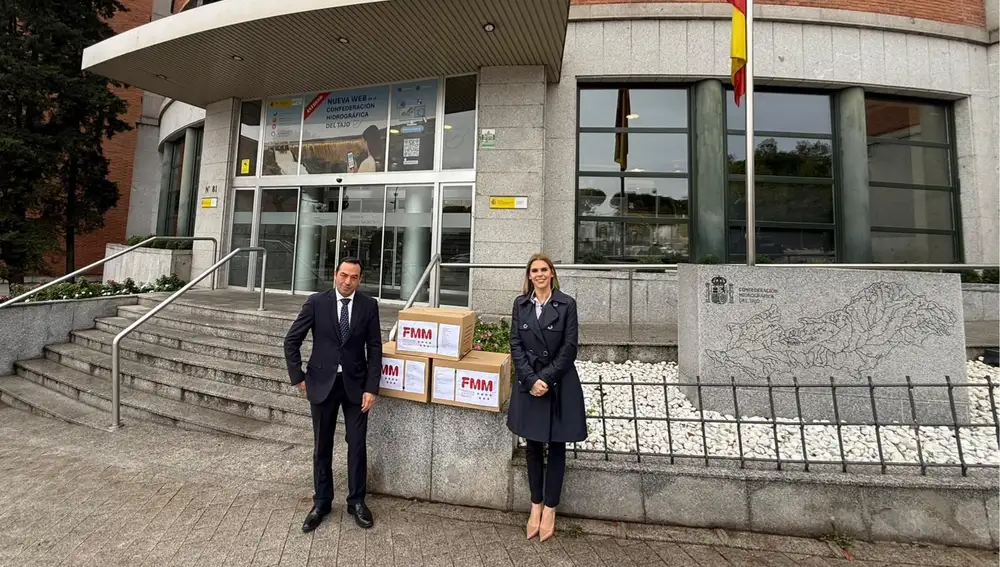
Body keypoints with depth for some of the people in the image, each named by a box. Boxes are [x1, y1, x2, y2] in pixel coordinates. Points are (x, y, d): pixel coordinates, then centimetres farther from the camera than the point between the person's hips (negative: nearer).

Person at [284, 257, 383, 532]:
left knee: (357, 445, 7)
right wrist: (299, 377, -2)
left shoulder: (369, 305, -4)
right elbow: (291, 340, 1)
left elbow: (375, 349, -3)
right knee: (322, 446, 12)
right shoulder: (316, 302, -6)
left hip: (356, 384, 0)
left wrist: (371, 388, -9)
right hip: (323, 383, 0)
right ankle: (321, 502, 30)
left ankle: (356, 501, 25)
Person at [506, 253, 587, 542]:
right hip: (529, 383, 3)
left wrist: (547, 378, -14)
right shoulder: (521, 303, 3)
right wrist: (531, 379, -12)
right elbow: (516, 345, -1)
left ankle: (550, 509, 24)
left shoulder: (567, 304, -5)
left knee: (556, 446, 9)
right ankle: (536, 505, 28)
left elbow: (570, 347, -8)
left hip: (560, 385, -2)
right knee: (533, 446, 12)